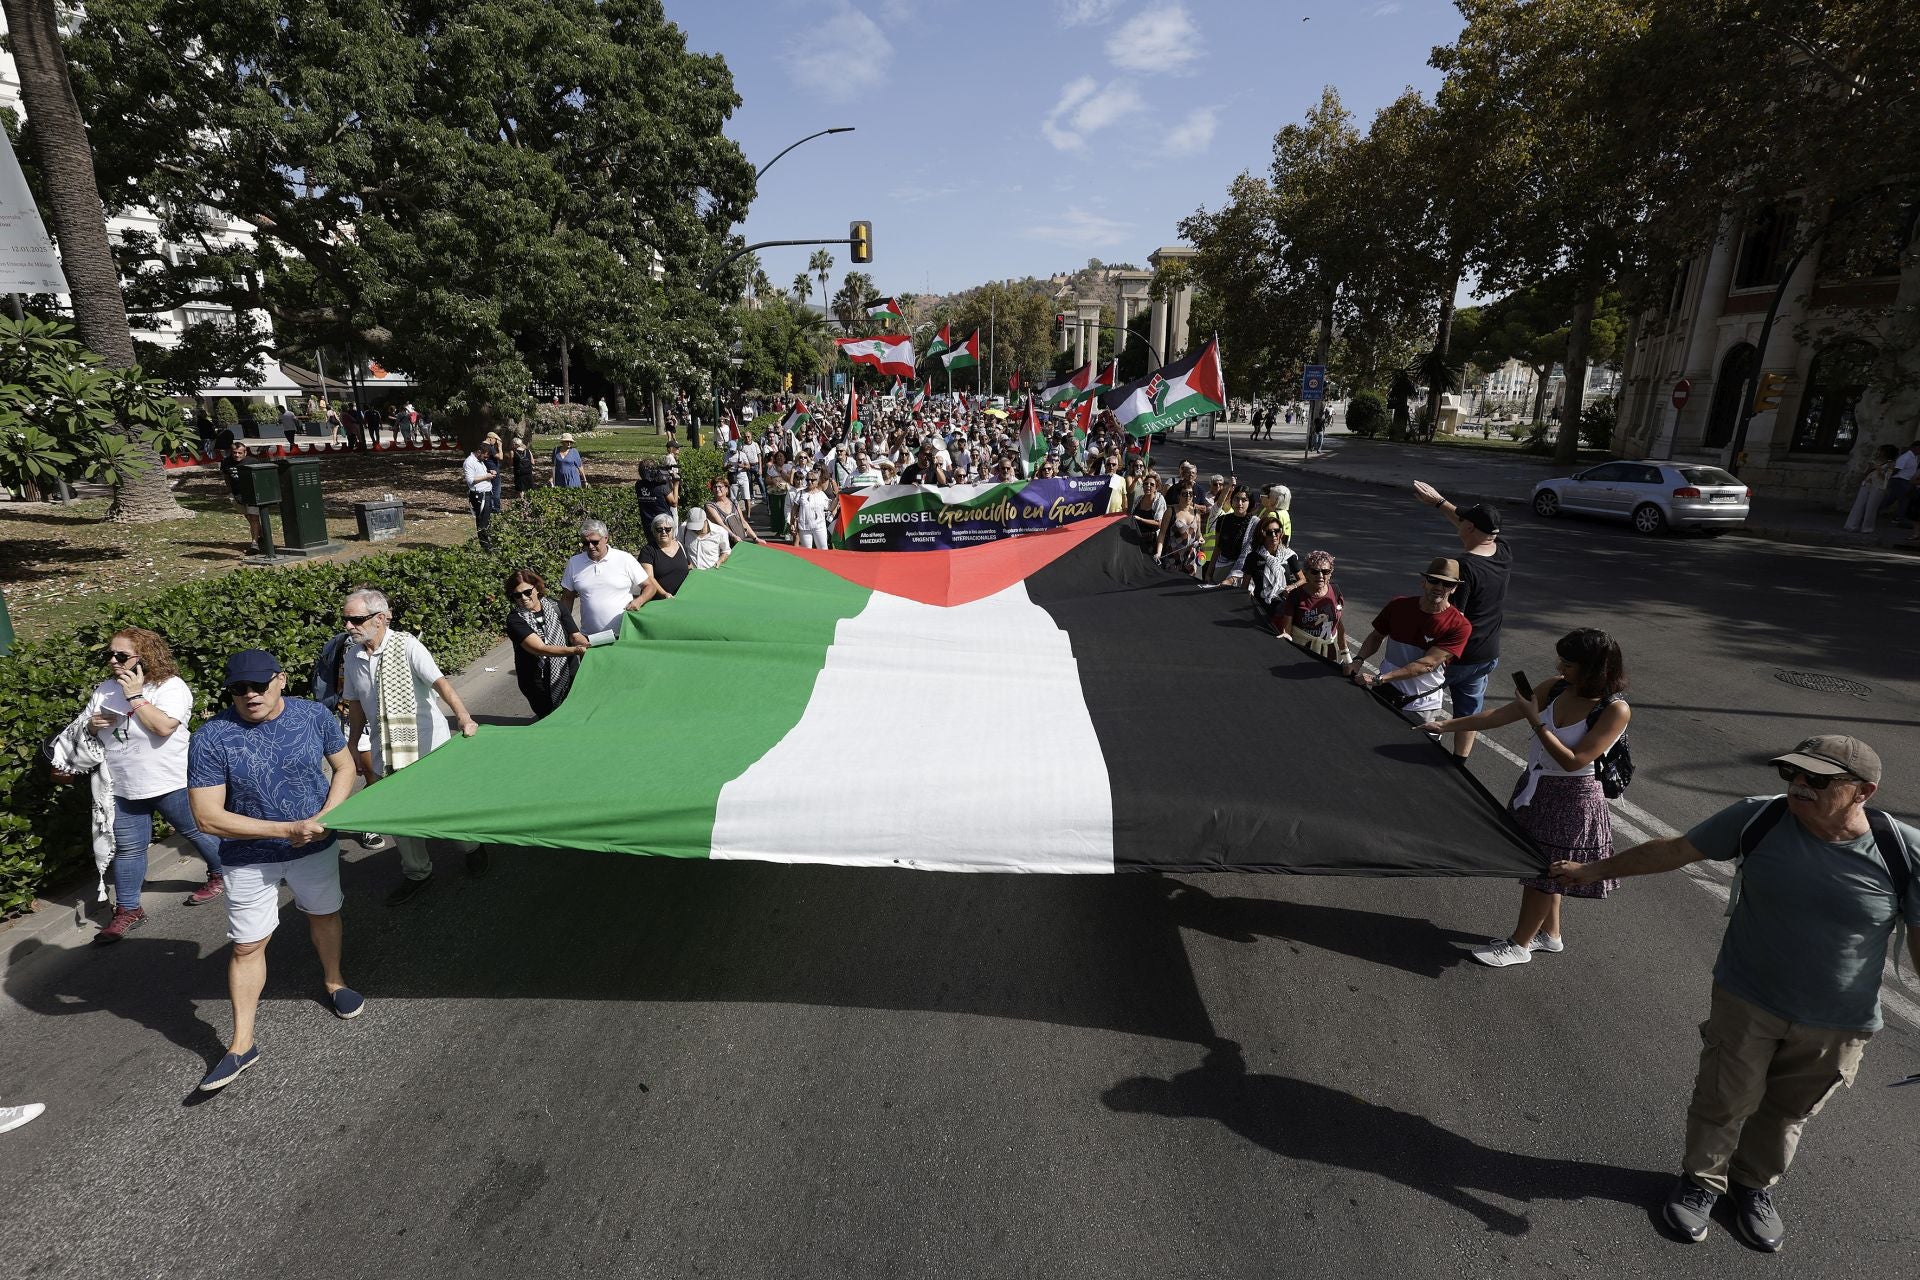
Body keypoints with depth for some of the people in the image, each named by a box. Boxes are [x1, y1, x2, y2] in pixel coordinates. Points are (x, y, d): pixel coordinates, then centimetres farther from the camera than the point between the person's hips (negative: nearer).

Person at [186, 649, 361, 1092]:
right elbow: (208, 817, -20)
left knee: (324, 913, 21)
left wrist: (324, 818, -16)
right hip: (250, 859, -2)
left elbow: (344, 766, 1)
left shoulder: (314, 715, -13)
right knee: (247, 945, 7)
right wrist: (288, 829, -26)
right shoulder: (211, 738, -20)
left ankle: (333, 980, 47)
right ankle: (241, 1044, 21)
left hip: (317, 846, 2)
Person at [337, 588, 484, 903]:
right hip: (386, 751, 5)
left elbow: (440, 682, -28)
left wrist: (463, 717, -43)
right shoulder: (353, 655, 1)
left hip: (429, 743, -5)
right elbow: (356, 704, 12)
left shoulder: (406, 645, -16)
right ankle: (416, 872, 32)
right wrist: (352, 746, 15)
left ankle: (472, 848, 35)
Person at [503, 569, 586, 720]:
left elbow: (575, 635, -2)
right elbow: (540, 649, -24)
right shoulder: (514, 620, -12)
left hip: (569, 676, 3)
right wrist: (574, 650, -38)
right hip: (539, 687, -3)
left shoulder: (556, 607, 2)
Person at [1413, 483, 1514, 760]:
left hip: (1457, 657, -7)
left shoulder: (1464, 568, -26)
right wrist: (1439, 502, 18)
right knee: (1469, 711, 18)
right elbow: (1480, 529, 15)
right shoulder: (1505, 554, -4)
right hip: (1488, 655, 7)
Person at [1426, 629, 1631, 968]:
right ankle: (1549, 933, 40)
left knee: (1543, 872, 8)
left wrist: (1535, 719, -25)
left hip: (1571, 800, -6)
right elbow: (1501, 714, 0)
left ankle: (1519, 944, 24)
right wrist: (1447, 725, -3)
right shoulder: (1556, 688, -4)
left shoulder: (1615, 710, -21)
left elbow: (1573, 761, -25)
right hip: (1536, 788, 6)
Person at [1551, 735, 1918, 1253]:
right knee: (1725, 1101, 12)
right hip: (1746, 1001, 0)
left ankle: (1755, 1185, 45)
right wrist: (1594, 869, 0)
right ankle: (1701, 1180, 36)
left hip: (1838, 1025, 0)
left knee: (1788, 1113, 21)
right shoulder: (1759, 818, -17)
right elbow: (1675, 850, -6)